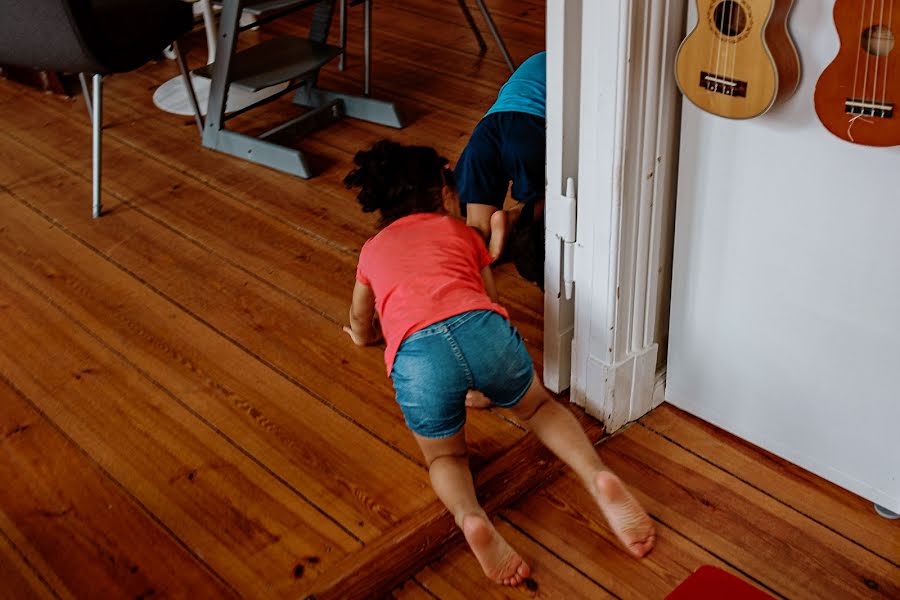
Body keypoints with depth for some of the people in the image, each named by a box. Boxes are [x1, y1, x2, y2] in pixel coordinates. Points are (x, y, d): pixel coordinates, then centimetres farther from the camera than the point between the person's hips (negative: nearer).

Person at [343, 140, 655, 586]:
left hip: (416, 357, 0)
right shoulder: (461, 231, 31)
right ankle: (599, 477, 2)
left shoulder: (373, 249, 34)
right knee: (539, 406, 30)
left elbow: (360, 331, 49)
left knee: (445, 456, 25)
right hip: (482, 329, 1)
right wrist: (487, 385, 43)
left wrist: (367, 333, 72)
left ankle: (470, 517, -10)